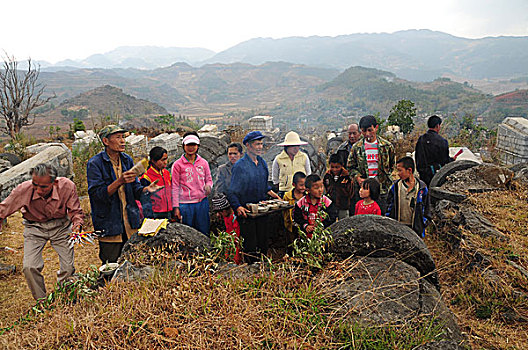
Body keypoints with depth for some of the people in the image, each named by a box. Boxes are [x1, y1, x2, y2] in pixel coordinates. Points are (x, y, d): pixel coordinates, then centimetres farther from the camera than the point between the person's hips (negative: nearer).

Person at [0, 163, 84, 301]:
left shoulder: (67, 186, -26)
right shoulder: (23, 189, -26)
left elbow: (76, 211, -10)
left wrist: (77, 225, -30)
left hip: (61, 225, 0)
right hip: (34, 227, 0)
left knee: (68, 267, -4)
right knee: (29, 267, -14)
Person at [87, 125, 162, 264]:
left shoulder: (127, 160, 8)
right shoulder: (95, 163, -9)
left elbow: (135, 190, 10)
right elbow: (97, 194, -17)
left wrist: (146, 189, -12)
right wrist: (120, 181, -29)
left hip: (130, 221, 5)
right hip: (109, 225, -5)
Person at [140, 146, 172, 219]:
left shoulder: (167, 173, 8)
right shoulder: (146, 178, -11)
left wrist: (173, 211, 16)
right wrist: (150, 217, -14)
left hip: (168, 214, 6)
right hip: (155, 215, -6)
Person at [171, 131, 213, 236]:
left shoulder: (203, 162, 8)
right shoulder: (177, 164, 0)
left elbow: (209, 179, 16)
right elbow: (175, 187, 1)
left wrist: (208, 186, -8)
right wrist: (176, 207, -3)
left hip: (202, 202, 3)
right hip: (185, 204, -2)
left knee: (204, 233, 7)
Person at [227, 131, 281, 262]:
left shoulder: (262, 163, 9)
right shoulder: (240, 166, -12)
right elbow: (232, 192, -13)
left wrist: (269, 192, 7)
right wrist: (238, 207, -26)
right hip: (246, 211, -6)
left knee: (263, 244, 10)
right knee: (251, 246, -3)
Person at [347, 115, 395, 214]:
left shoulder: (387, 146, 2)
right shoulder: (356, 147, 3)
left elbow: (392, 165, 14)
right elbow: (351, 166, 10)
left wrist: (387, 178, 5)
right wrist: (358, 178, -5)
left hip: (382, 189, 0)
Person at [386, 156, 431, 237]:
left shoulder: (422, 187, -2)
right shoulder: (396, 186, 1)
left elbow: (426, 209, 6)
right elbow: (390, 206, 7)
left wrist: (423, 224, 3)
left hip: (415, 227, -1)